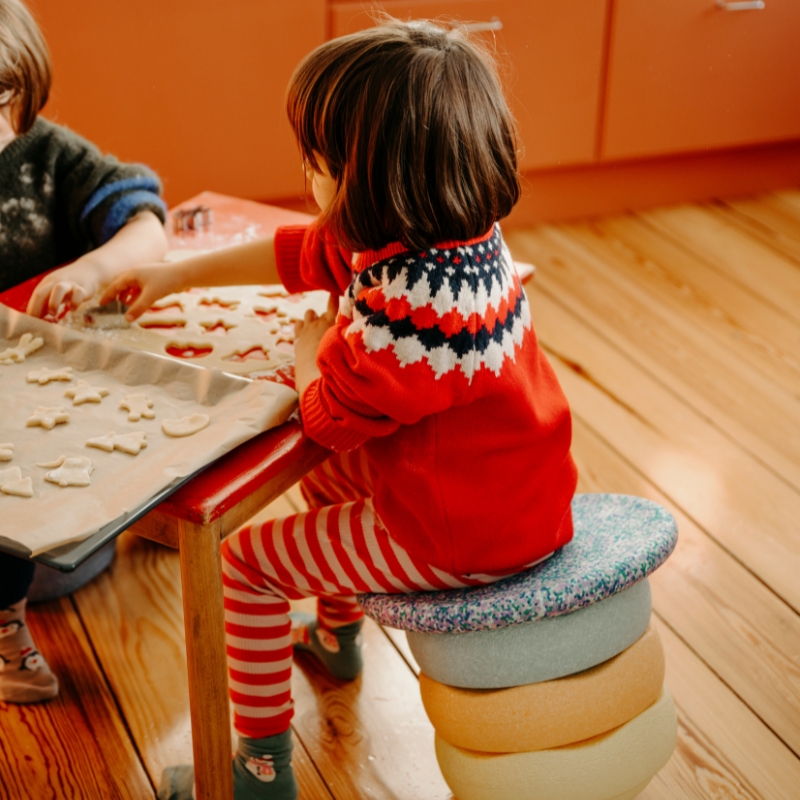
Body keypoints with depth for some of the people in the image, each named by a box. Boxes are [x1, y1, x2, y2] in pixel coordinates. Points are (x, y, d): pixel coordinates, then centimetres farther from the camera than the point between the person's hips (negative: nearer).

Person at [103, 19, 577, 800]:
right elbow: (297, 253, 10)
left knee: (245, 562, 2)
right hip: (512, 493, 9)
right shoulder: (448, 236, -3)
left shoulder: (409, 306, -34)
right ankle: (335, 633, 56)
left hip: (460, 533, -9)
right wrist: (179, 274, 20)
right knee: (326, 478, 33)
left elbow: (329, 417, -20)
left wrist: (313, 351, 2)